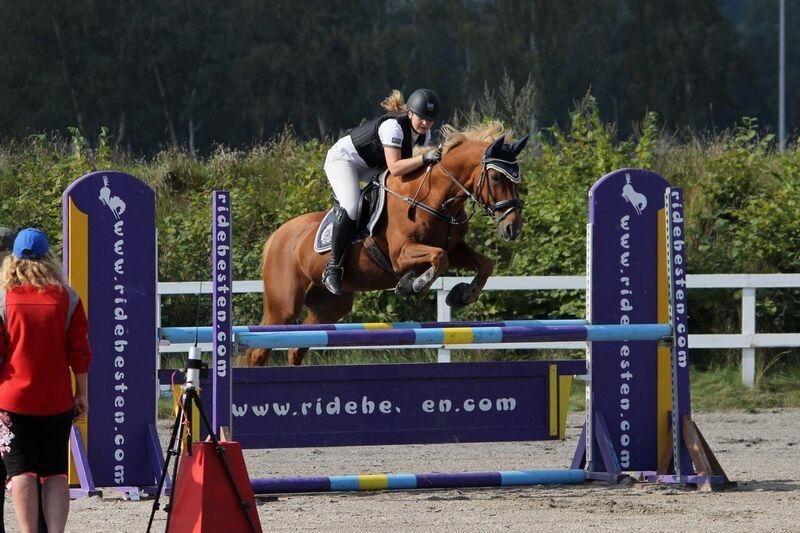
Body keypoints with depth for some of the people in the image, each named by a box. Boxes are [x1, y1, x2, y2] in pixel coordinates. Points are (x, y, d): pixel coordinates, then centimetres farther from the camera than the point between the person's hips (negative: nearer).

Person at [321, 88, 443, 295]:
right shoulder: (393, 126, -33)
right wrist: (424, 159, -48)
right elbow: (394, 168, -40)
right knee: (351, 207, -29)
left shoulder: (424, 134, -7)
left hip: (370, 166, 10)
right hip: (342, 160, -10)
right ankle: (333, 268, -23)